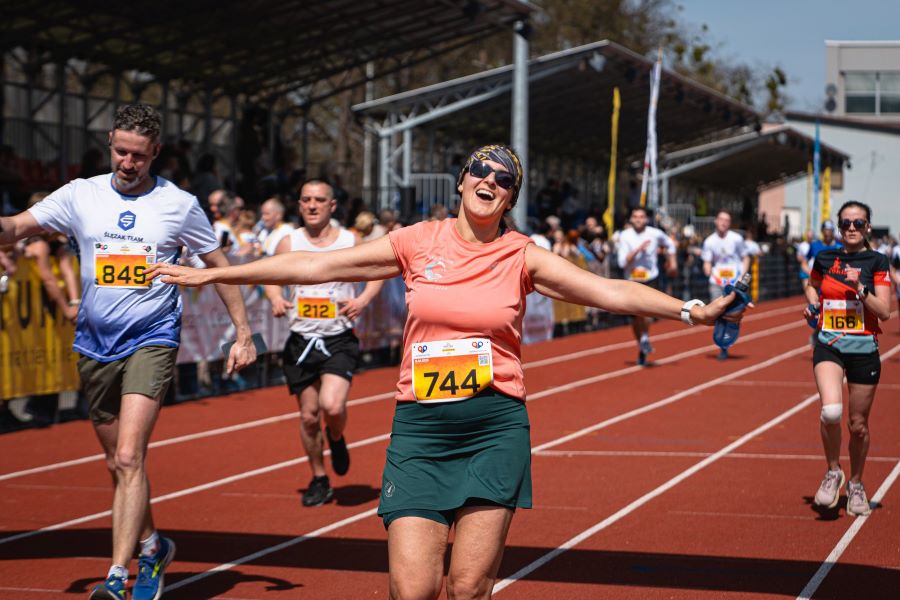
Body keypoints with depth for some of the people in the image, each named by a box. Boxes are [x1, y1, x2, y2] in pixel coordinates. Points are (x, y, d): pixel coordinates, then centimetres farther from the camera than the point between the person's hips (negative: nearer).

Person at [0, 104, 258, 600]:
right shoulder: (80, 196, 3)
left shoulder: (180, 205, -1)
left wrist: (243, 332, 7)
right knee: (117, 464, 13)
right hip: (95, 345, 4)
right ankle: (151, 547, 36)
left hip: (151, 340, -3)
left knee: (129, 458, -18)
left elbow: (219, 266, 9)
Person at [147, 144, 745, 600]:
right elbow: (315, 266, 8)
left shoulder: (522, 256, 4)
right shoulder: (417, 242, 6)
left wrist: (689, 309, -14)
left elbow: (610, 291, -2)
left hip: (495, 426, 0)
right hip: (420, 426, 0)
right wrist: (211, 274, 9)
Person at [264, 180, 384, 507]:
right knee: (308, 416, 6)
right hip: (301, 341, 2)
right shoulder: (289, 243, 1)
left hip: (339, 340, -2)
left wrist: (362, 300, -7)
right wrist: (276, 299, -6)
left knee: (332, 406, -21)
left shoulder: (350, 242, -2)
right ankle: (319, 481, 24)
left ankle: (336, 439, 15)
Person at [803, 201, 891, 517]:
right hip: (829, 345, 1)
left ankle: (855, 484, 31)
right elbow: (812, 285, 27)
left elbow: (884, 312, -9)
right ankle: (833, 472, 0)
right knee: (831, 411, -24)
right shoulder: (825, 259, 5)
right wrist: (812, 304, 6)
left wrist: (859, 288, -21)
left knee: (858, 424, 8)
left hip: (864, 349, -1)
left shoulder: (876, 262, -3)